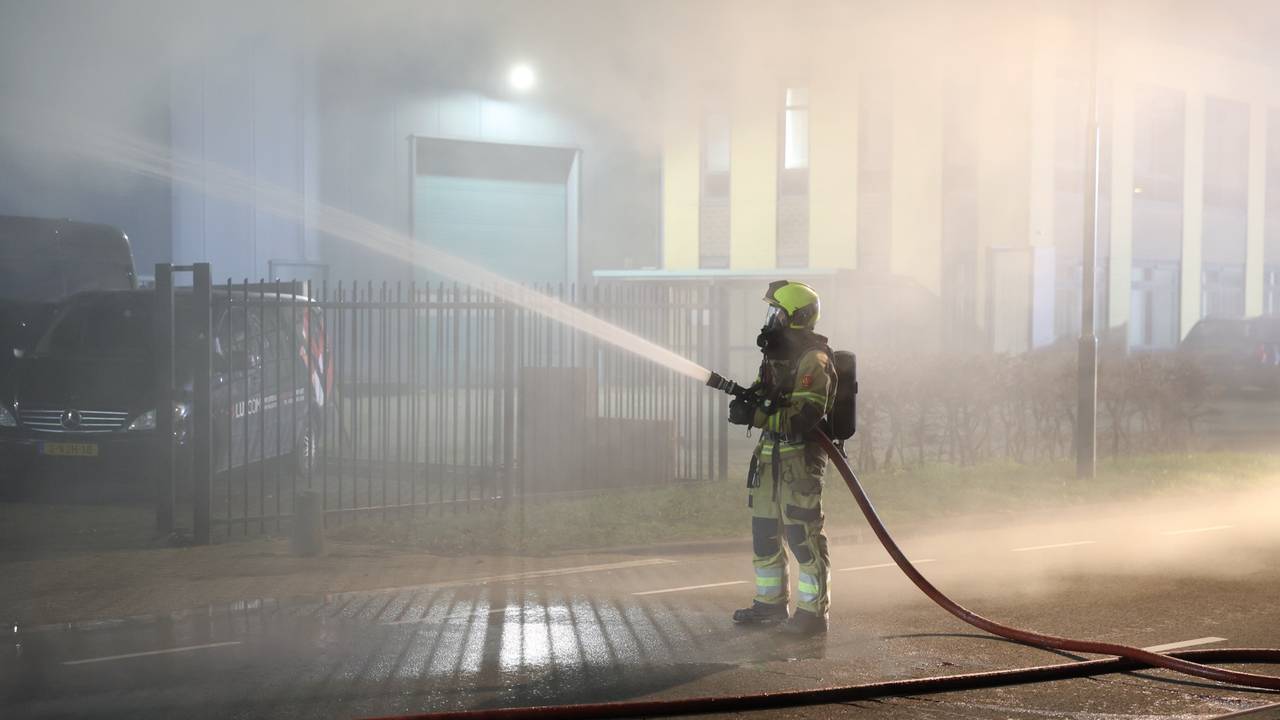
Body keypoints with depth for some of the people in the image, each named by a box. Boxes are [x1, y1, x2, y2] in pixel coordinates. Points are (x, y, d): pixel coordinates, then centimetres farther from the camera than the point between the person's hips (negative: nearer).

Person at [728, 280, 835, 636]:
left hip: (800, 460, -9)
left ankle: (813, 612, 0)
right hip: (769, 456, 9)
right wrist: (748, 402, -2)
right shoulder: (776, 356, 14)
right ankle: (770, 602, 27)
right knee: (765, 533, 15)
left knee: (803, 536, -6)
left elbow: (803, 418, -22)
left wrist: (756, 416, -24)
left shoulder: (813, 361, -14)